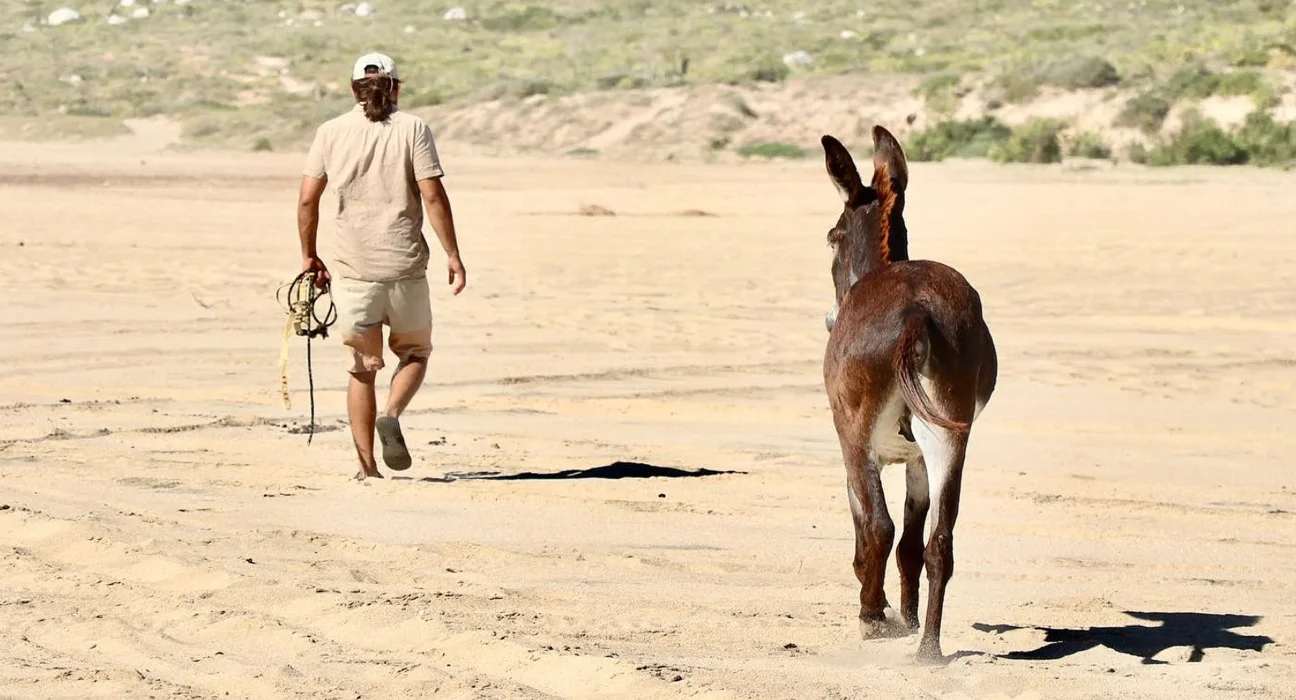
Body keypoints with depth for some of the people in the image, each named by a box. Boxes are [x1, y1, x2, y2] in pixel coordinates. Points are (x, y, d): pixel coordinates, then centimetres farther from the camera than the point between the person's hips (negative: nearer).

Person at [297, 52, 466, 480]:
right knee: (415, 352, 17)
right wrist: (452, 254, -4)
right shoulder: (412, 129, -1)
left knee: (363, 366, 11)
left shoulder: (331, 132, 5)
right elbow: (433, 195, -8)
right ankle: (391, 415, -11)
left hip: (352, 268, 2)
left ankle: (366, 466, 4)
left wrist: (309, 256, 13)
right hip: (404, 266, -2)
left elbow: (308, 199, 2)